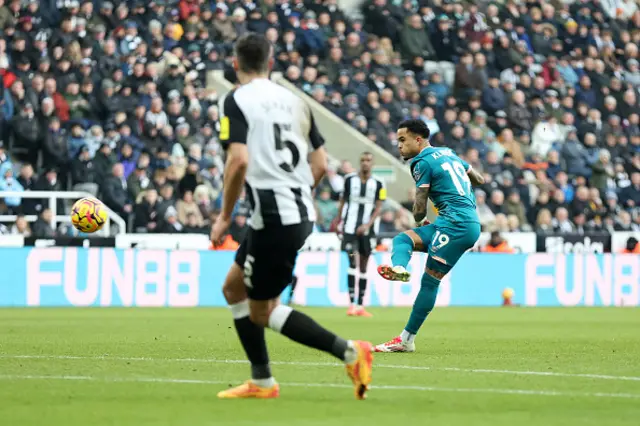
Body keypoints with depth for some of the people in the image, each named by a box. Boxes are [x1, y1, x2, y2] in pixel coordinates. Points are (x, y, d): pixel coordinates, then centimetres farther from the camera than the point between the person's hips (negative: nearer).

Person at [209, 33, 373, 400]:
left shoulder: (237, 100, -7)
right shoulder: (294, 101, 12)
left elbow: (239, 160, -21)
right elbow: (320, 164, 12)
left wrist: (225, 216, -11)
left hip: (273, 218, -8)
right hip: (301, 214, 8)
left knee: (261, 311, 3)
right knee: (234, 287, 21)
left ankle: (350, 352, -9)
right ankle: (262, 382, 20)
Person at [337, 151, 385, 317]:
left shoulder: (377, 184, 3)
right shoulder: (349, 179, 3)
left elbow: (378, 208, -1)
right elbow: (342, 202, 11)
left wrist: (368, 225, -15)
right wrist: (339, 223, 10)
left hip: (366, 229, 2)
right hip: (350, 227, -2)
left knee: (364, 265, 6)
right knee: (352, 262, -14)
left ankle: (360, 305, 11)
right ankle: (351, 303, -16)